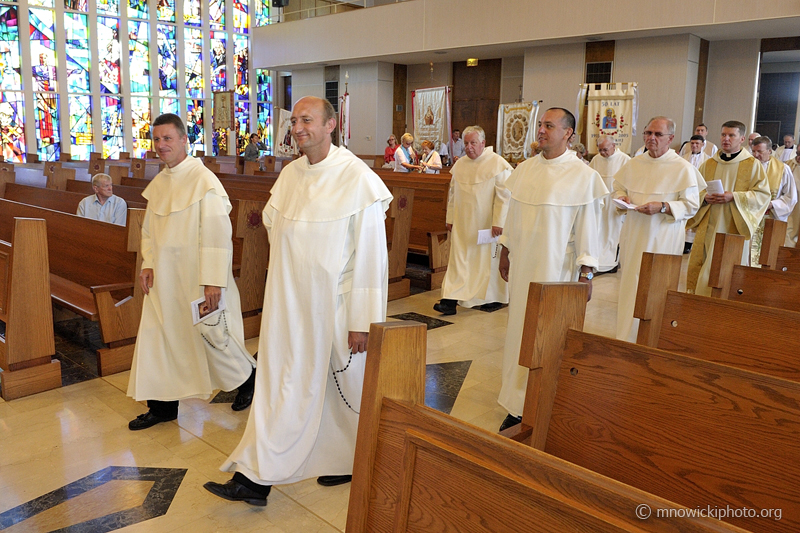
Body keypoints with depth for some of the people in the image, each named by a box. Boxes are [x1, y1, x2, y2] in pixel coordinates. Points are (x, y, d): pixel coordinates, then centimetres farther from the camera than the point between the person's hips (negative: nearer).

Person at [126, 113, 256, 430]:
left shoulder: (204, 180, -15)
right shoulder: (158, 183, 9)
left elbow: (217, 234, -19)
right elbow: (149, 229, 18)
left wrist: (213, 280, -21)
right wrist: (148, 264, 5)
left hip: (196, 276, -7)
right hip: (164, 277, 7)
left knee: (211, 333, 5)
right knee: (158, 337, 8)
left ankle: (248, 377, 31)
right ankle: (163, 405, 23)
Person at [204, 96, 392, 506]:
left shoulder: (357, 178, -16)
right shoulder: (289, 175, 4)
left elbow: (370, 255, -17)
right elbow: (273, 220, 24)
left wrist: (362, 321, -17)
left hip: (334, 305, -5)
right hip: (291, 303, 6)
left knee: (342, 384, 12)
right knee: (281, 384, 10)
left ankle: (351, 460, 37)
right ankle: (255, 478, 22)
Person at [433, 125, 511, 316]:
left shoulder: (498, 164, -8)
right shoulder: (459, 165, 8)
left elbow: (504, 196, -11)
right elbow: (453, 194, 15)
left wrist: (498, 222, -16)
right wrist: (450, 218, 12)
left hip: (486, 223, -4)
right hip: (463, 224, 4)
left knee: (488, 259, 7)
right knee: (459, 260, -1)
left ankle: (494, 298, 24)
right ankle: (450, 301, -4)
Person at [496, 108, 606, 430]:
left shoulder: (583, 176, -8)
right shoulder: (524, 169, 7)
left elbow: (587, 227, -9)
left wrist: (586, 273, -11)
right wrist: (505, 251, 15)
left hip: (556, 265, -5)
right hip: (523, 263, 5)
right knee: (519, 329, 10)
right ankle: (517, 406, 22)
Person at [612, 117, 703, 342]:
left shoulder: (683, 168, -5)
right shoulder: (634, 164, 9)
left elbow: (692, 205, -7)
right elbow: (618, 187, 20)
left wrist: (662, 207, -21)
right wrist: (622, 197, -3)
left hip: (663, 238, -5)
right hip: (634, 235, 5)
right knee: (630, 284, 9)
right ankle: (626, 336, 20)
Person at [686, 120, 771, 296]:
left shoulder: (752, 165, 2)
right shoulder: (708, 164, 12)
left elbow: (763, 194, -3)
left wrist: (734, 196, -17)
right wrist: (705, 197, -7)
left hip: (734, 229, -3)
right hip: (708, 227, 3)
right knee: (698, 268, 1)